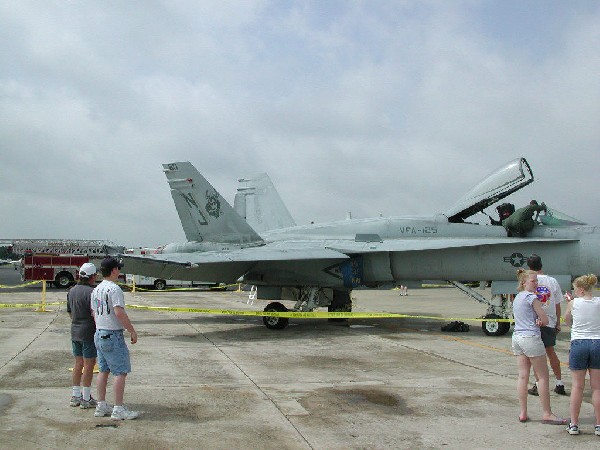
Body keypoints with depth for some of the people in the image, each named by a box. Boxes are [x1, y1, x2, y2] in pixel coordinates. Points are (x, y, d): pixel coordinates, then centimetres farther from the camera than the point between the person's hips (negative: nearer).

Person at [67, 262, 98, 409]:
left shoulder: (72, 291, 9)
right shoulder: (91, 292, -17)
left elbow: (70, 312, 17)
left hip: (75, 332, 8)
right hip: (89, 332, -8)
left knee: (78, 364, 15)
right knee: (89, 365, -1)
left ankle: (75, 396, 20)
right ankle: (86, 399, 3)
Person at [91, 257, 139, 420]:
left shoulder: (96, 290, 12)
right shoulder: (114, 289, -17)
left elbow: (94, 313, 16)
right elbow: (119, 313, -23)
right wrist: (132, 331, -16)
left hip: (99, 334, 9)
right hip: (113, 336, -9)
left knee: (103, 371, 15)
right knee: (120, 372, -4)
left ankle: (101, 406, 21)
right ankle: (118, 410, -3)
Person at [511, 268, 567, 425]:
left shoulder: (517, 298, 15)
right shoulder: (532, 297, -11)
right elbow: (545, 320, -8)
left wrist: (536, 321, -1)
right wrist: (540, 321, 13)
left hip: (517, 336, 8)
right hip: (531, 337, -8)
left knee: (523, 375, 8)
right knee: (543, 376, 0)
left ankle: (523, 413, 9)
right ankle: (547, 414, 4)